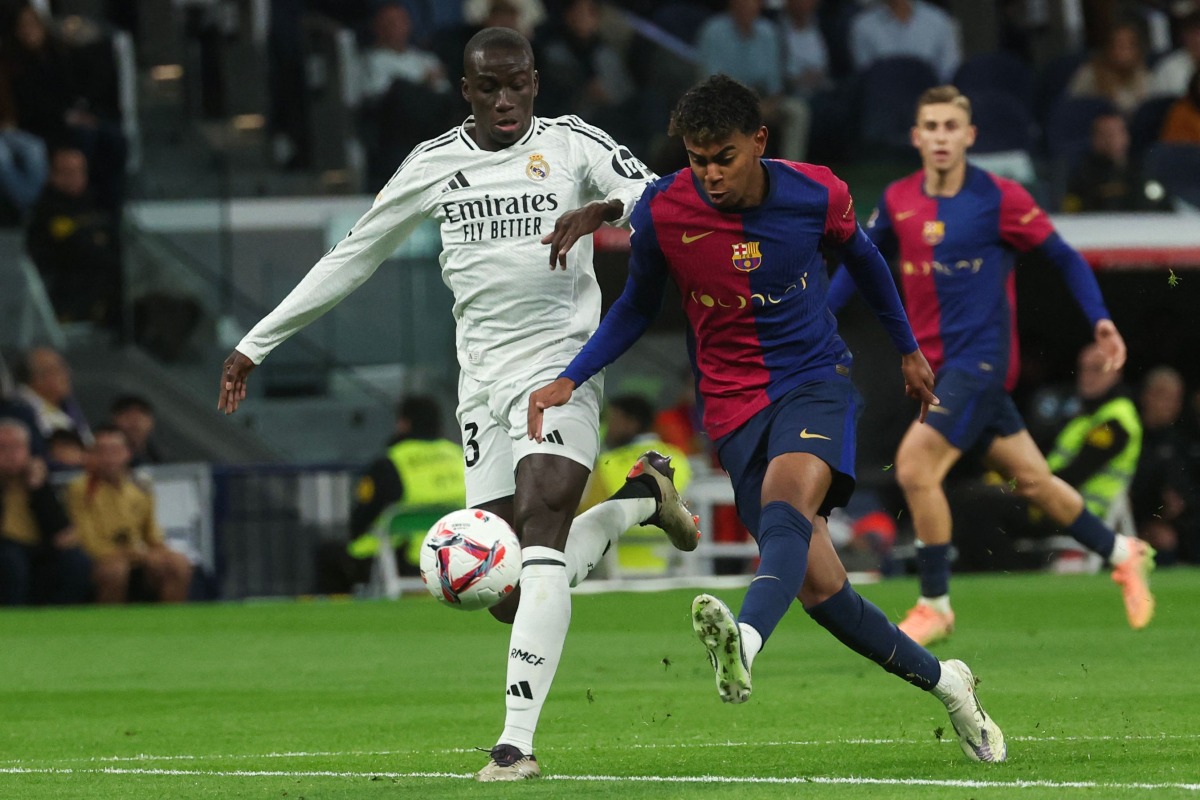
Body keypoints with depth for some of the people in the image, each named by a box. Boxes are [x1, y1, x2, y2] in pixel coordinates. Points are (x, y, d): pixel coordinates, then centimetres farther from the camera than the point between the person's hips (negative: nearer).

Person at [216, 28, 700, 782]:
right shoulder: (435, 165, 11)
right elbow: (351, 259, 17)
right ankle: (641, 495, 27)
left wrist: (603, 210, -32)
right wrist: (256, 344, 18)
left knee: (540, 533, -23)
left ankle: (518, 740, -24)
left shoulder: (570, 143, 2)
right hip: (483, 381, 4)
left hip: (560, 364, -4)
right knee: (509, 596, -1)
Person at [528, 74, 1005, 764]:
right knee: (818, 585, -5)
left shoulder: (816, 195, -9)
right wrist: (570, 381, -4)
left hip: (815, 378, -2)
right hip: (735, 405, 2)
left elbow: (863, 257, 13)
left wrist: (908, 349, 25)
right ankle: (943, 680, 16)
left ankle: (745, 643, -62)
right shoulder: (663, 212, -9)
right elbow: (638, 307, 8)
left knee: (787, 501, -34)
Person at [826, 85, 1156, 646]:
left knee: (915, 468, -18)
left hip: (979, 358, -5)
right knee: (1030, 479, 12)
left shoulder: (999, 199, -9)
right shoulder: (898, 201, 5)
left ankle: (935, 605, -5)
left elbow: (1064, 257, -1)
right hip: (936, 364, 6)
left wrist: (1100, 320, -11)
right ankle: (1122, 554, 32)